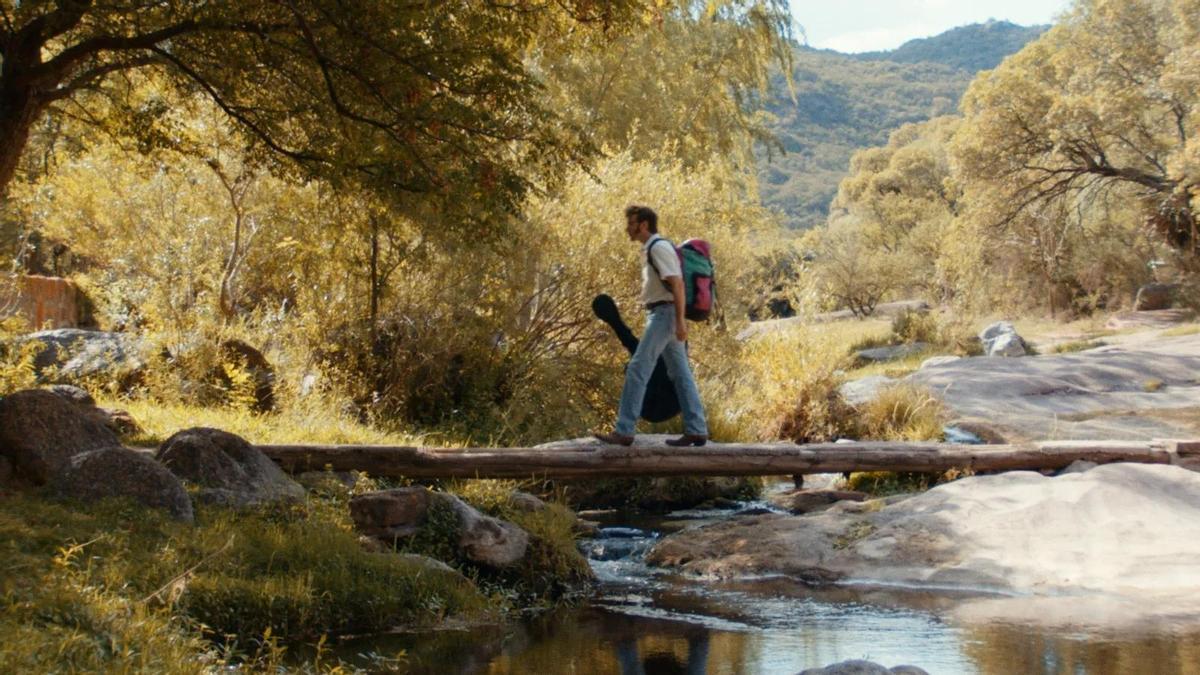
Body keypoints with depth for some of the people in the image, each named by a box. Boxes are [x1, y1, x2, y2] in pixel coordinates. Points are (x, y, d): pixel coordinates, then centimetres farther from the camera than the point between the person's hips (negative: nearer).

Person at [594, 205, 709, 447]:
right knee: (680, 373, 8)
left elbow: (677, 284, -19)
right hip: (660, 314, 10)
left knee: (637, 370, -11)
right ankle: (696, 430, 10)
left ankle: (623, 431, -11)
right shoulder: (650, 249, 18)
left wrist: (680, 321, -24)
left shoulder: (659, 247, -12)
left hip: (664, 314, -10)